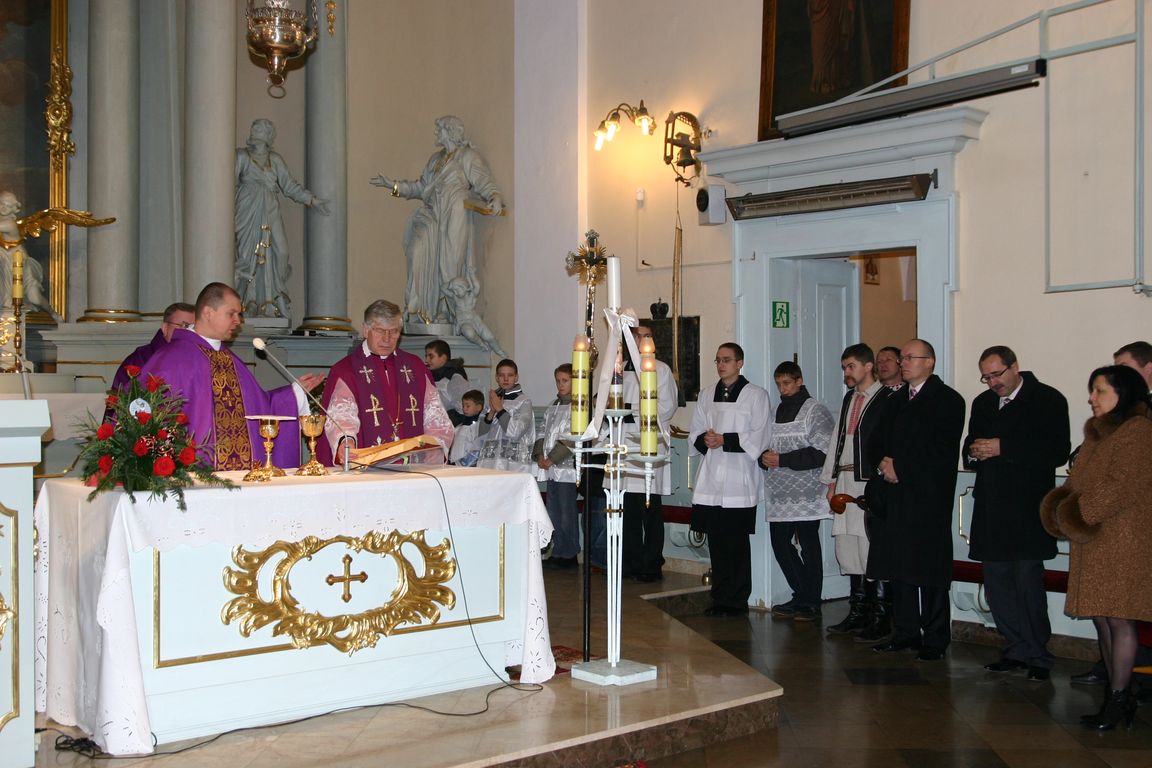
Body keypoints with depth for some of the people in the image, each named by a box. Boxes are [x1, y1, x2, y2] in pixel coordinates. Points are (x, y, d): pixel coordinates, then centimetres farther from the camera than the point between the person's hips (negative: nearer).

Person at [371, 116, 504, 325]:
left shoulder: (468, 157, 2)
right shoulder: (436, 158, 24)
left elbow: (485, 184, -7)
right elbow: (422, 187, 29)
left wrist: (495, 199, -27)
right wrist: (394, 185, 25)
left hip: (454, 217, -6)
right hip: (432, 217, 6)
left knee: (450, 263, -7)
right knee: (419, 250, -15)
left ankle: (446, 312, 1)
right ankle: (419, 307, -18)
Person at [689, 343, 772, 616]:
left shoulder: (756, 395, 2)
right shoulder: (707, 396, 18)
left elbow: (759, 439, -7)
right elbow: (694, 435, 17)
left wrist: (724, 440, -12)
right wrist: (704, 440, -5)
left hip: (739, 481, -5)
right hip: (711, 479, 5)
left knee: (737, 543, -3)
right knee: (716, 541, 7)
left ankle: (736, 601, 5)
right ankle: (720, 599, 16)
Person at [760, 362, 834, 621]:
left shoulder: (815, 411, -5)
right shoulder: (776, 411, 15)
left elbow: (821, 452, -13)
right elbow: (763, 444, 21)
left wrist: (782, 460, -15)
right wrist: (764, 457, -3)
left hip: (806, 494, -6)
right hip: (779, 494, 7)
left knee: (809, 546, 0)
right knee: (780, 544, 8)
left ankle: (811, 602, 11)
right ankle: (801, 596, 22)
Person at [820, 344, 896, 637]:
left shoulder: (887, 398, -9)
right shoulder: (849, 398, 17)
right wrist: (832, 480, 17)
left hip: (870, 482, -8)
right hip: (845, 481, 8)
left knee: (872, 551, -6)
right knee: (848, 550, 11)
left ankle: (880, 619, 3)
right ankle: (857, 614, 21)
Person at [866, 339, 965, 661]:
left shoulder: (948, 400, -3)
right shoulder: (894, 401, 19)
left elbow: (942, 452, -12)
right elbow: (876, 443, 19)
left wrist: (901, 469, -12)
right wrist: (882, 463, -3)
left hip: (929, 498, -6)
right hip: (894, 497, 7)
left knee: (930, 570, -4)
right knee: (898, 567, 9)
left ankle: (935, 639, 4)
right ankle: (905, 632, 18)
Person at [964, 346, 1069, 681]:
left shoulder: (1048, 400, -4)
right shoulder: (982, 403, 17)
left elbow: (1058, 452, -14)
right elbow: (970, 453, 23)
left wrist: (1003, 448, -17)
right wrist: (974, 453, -2)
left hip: (1028, 508, -6)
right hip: (991, 509, 6)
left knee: (1028, 584, -6)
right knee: (996, 584, 7)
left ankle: (1038, 657, 6)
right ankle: (1017, 650, 18)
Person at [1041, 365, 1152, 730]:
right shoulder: (1097, 433, 18)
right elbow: (1077, 482, 20)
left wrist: (1080, 512, -14)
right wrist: (1062, 507, 1)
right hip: (1091, 542, 9)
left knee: (1119, 618, -5)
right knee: (1101, 618, 9)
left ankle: (1118, 699, 2)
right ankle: (1119, 695, 17)